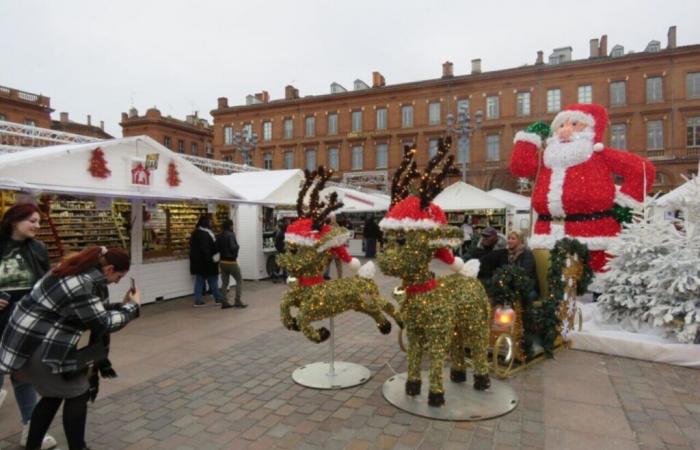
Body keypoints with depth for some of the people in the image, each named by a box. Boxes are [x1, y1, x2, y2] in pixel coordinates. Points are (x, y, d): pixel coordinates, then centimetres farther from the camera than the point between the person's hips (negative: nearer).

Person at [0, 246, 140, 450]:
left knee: (54, 394, 20)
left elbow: (96, 312, 10)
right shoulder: (80, 286, -28)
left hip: (33, 339, 10)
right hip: (36, 346, -10)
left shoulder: (84, 274, 3)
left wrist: (123, 305, 2)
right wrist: (132, 306, -9)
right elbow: (103, 323, -19)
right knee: (77, 394, 1)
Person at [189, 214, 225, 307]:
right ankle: (218, 298, 13)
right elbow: (205, 249, -24)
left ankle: (198, 300, 9)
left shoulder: (195, 233, 12)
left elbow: (193, 247, 18)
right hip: (205, 262, -9)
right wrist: (211, 259, -18)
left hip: (197, 261, 9)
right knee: (213, 280, 3)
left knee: (199, 280, 10)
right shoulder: (206, 233, -18)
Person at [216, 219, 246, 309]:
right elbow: (233, 247, -23)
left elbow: (217, 248, 8)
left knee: (224, 282, 9)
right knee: (239, 280, 4)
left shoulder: (219, 236, 6)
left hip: (222, 262, 7)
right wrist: (238, 246, -4)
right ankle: (237, 301, -1)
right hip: (231, 262, -7)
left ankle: (224, 302, 11)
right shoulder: (231, 235, -15)